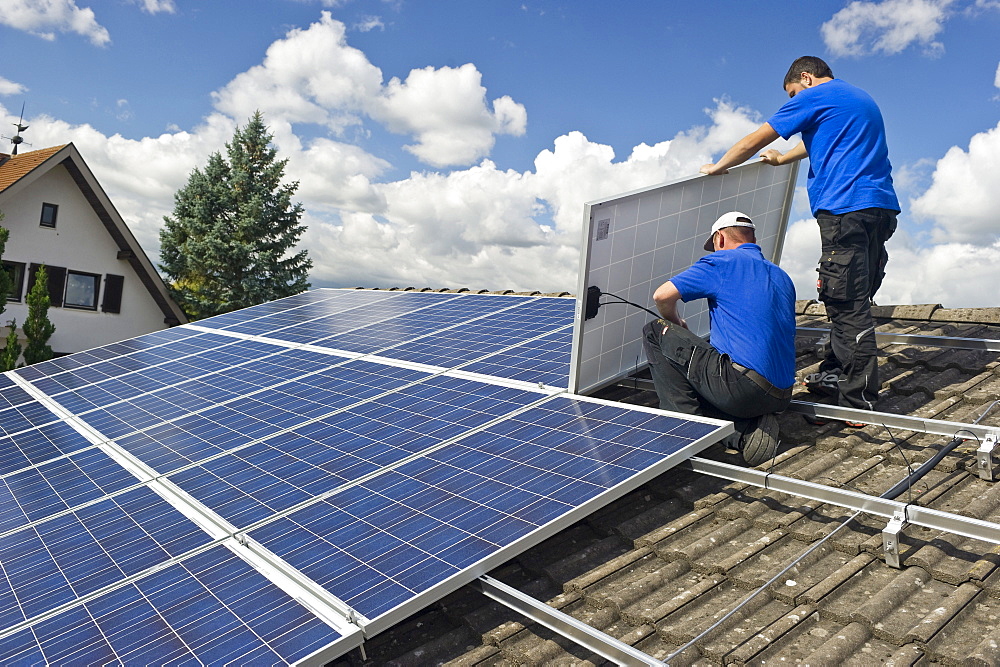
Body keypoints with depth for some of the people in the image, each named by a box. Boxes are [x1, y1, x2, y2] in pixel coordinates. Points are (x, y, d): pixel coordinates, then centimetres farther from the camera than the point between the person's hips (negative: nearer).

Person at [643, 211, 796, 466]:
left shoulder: (723, 262, 0)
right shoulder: (782, 277, 22)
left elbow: (662, 296, -6)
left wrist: (675, 324, 17)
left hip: (742, 385, -8)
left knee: (655, 333, 3)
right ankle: (752, 423, 7)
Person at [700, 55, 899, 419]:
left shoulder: (814, 96, 3)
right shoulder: (861, 99, 29)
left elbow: (754, 142, 5)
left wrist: (718, 166, 19)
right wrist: (783, 158, 59)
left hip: (845, 208, -10)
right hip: (880, 207, 10)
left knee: (848, 304, -10)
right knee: (853, 302, 14)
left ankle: (858, 401, -8)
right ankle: (835, 374, 24)